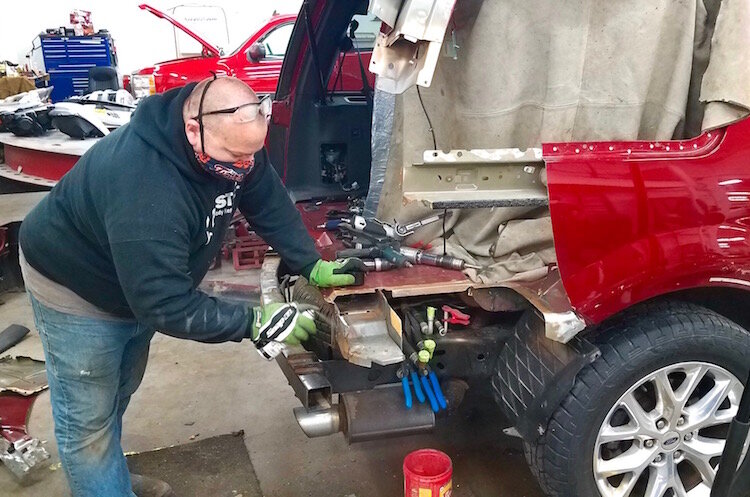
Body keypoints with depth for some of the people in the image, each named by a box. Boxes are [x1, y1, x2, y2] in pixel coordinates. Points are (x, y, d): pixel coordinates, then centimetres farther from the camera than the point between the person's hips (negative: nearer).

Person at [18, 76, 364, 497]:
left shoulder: (232, 142, -20)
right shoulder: (145, 189, -44)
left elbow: (270, 202, -8)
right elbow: (164, 304, -39)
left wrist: (313, 266, -15)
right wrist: (254, 324, -37)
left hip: (140, 280, 8)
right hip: (75, 285, -8)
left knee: (120, 392, 25)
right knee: (89, 418, 1)